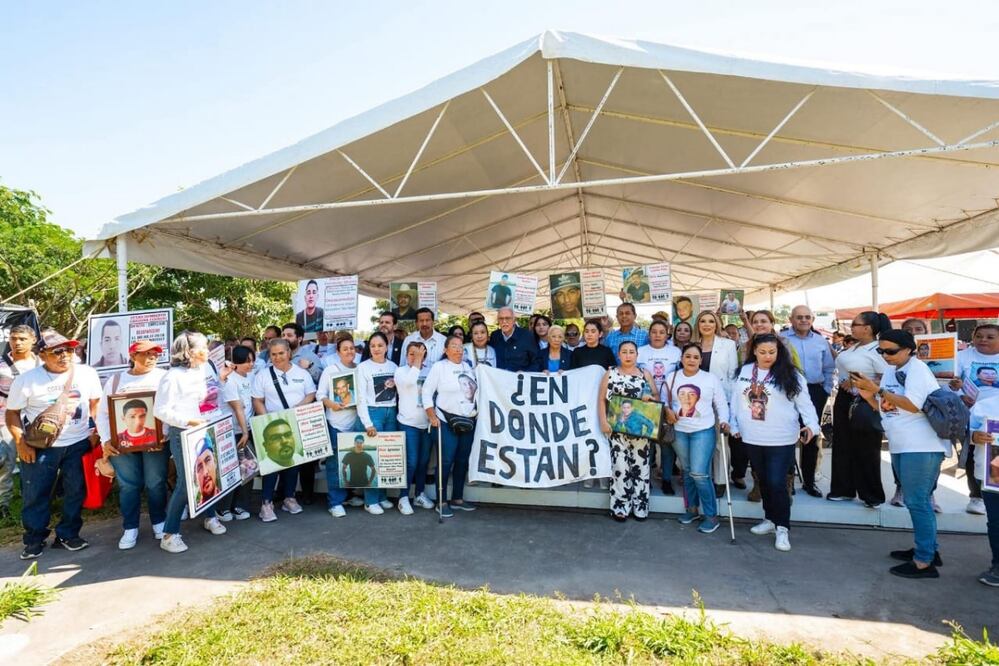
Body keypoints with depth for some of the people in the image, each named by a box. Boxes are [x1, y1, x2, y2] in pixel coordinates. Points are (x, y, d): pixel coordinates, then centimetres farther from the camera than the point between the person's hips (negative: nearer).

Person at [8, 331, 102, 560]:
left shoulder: (87, 373, -2)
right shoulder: (26, 379, -8)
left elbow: (96, 402, 8)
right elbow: (12, 413, -2)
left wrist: (95, 430, 0)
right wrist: (20, 443, -9)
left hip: (79, 443, 2)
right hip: (40, 446, -1)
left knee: (76, 492, 8)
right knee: (35, 495, 6)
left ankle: (67, 535, 23)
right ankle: (34, 540, 22)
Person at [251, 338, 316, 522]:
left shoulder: (302, 373, 6)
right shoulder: (263, 375, 1)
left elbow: (311, 395, 6)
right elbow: (257, 402, -2)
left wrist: (297, 408, -13)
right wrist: (268, 421, -14)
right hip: (273, 427, -2)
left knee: (294, 460, 9)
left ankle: (289, 498, 22)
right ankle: (266, 503, 3)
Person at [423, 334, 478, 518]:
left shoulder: (468, 367, 12)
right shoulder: (439, 367, -3)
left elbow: (476, 391, 15)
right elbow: (427, 392, -5)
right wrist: (432, 416, -11)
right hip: (447, 421, -5)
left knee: (462, 460, 9)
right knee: (446, 461, -5)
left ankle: (457, 498, 22)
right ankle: (442, 501, 7)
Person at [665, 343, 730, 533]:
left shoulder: (711, 378, -2)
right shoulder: (672, 377, 3)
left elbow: (721, 403, 2)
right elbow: (663, 398, 10)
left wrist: (724, 421, -12)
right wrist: (667, 410, -9)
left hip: (704, 431, -3)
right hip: (679, 432, 3)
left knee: (699, 473, -11)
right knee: (687, 472, 15)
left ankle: (711, 515, 3)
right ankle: (692, 509, 30)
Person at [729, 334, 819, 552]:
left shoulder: (790, 375, -5)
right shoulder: (744, 371, 4)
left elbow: (804, 403, -7)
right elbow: (736, 399, 10)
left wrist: (811, 424, -21)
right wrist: (734, 425, 11)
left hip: (781, 440, -4)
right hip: (752, 439, 4)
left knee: (777, 483, -5)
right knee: (763, 481, 17)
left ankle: (782, 528, 11)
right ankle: (770, 519, 33)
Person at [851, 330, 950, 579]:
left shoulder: (917, 369, -13)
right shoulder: (890, 371, 12)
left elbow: (912, 405, -24)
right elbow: (886, 409, 14)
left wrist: (877, 389, -24)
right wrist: (869, 397, -4)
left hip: (922, 448, -9)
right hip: (901, 447, 9)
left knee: (917, 502, -5)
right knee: (918, 501, 18)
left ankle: (924, 562, 2)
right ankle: (928, 548, 32)